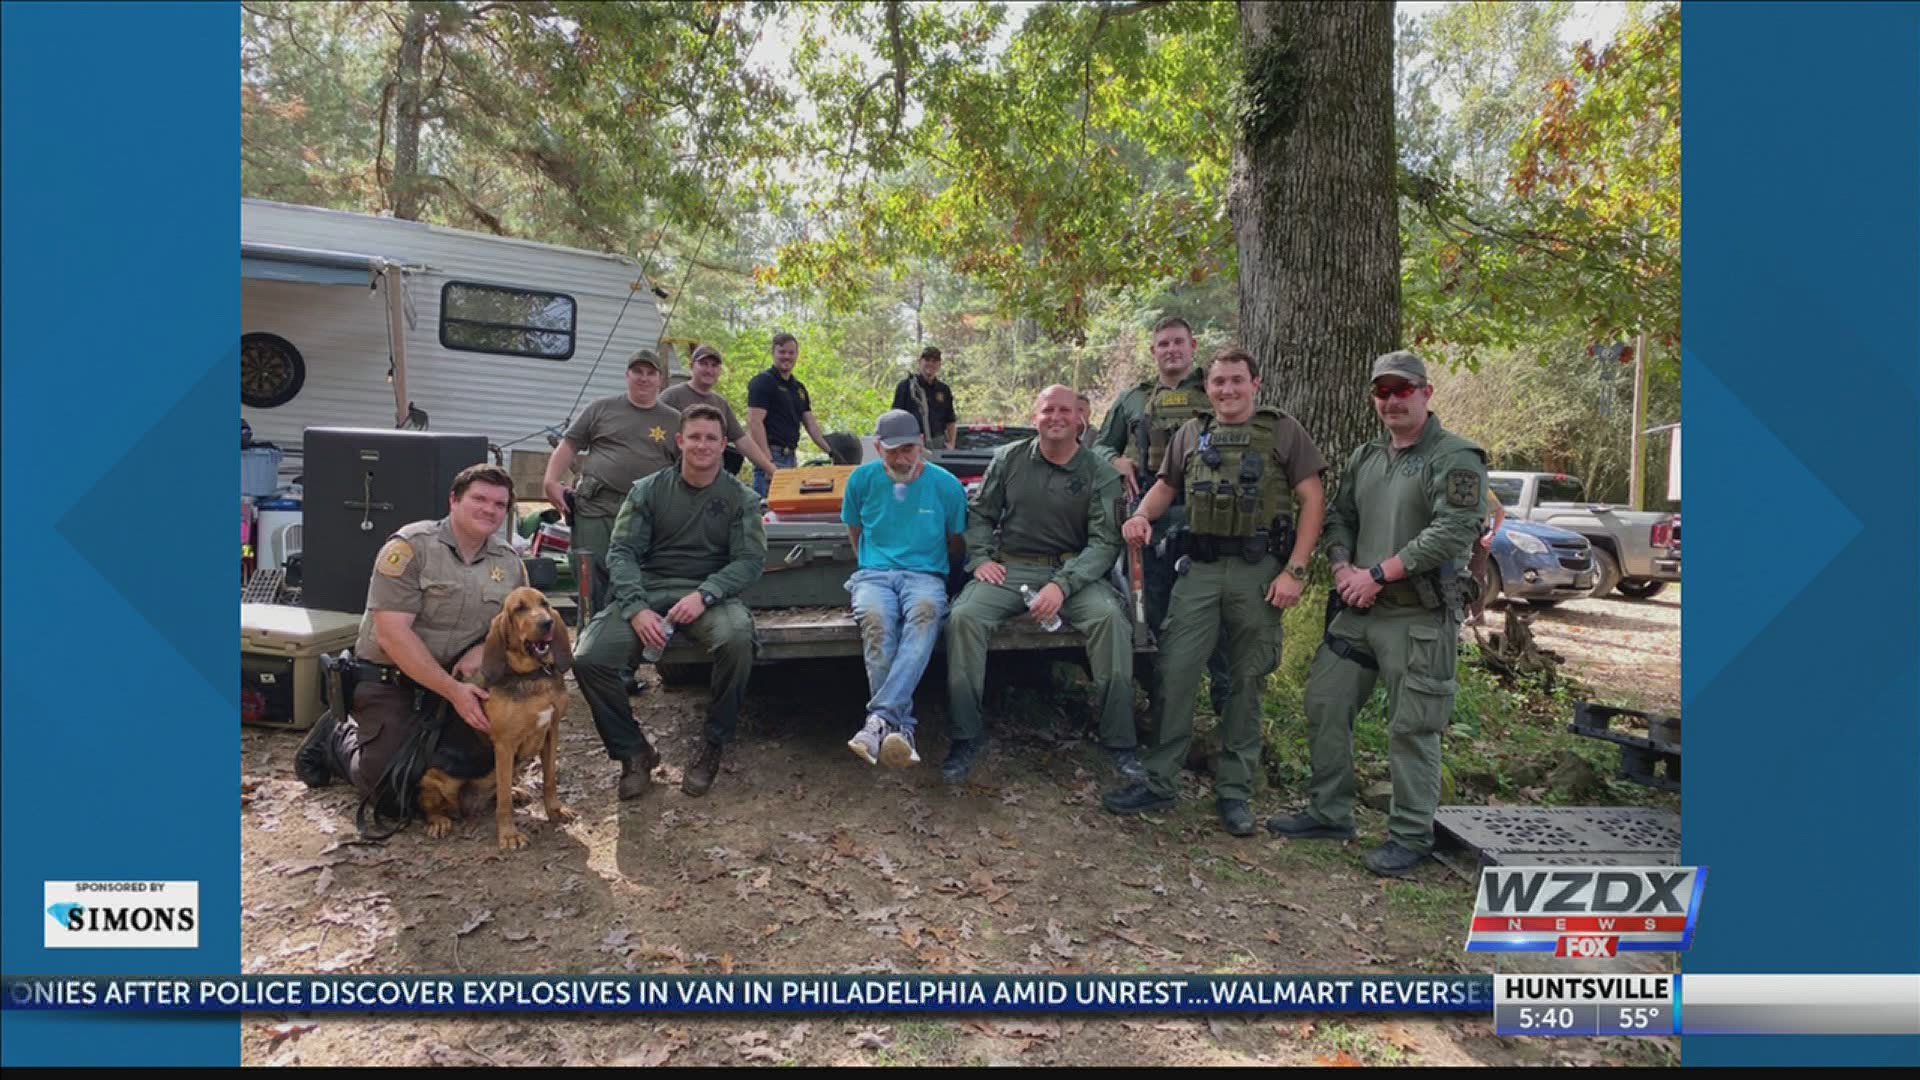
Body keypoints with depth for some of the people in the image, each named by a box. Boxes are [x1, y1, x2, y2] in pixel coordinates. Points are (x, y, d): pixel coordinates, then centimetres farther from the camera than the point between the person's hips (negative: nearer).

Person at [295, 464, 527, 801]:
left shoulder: (510, 563, 0)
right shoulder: (410, 547, -16)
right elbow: (392, 635, -22)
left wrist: (484, 649, -17)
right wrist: (453, 691, -27)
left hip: (456, 680, 5)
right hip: (389, 682, -5)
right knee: (391, 788, -5)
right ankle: (337, 738, 25)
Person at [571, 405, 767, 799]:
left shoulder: (741, 499, 6)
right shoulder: (647, 491, 8)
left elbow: (751, 560, -2)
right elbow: (622, 552, 2)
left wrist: (704, 594, -19)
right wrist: (636, 608, -15)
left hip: (709, 593, -1)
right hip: (647, 589, 2)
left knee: (737, 637, -36)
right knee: (588, 659, -22)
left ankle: (714, 747, -15)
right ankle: (634, 752, 0)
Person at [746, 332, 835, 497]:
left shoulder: (799, 387, 18)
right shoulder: (762, 382, -6)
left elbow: (810, 423, 20)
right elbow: (754, 422, -14)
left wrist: (830, 452, 10)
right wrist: (768, 462, -21)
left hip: (791, 457, 8)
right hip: (772, 455, -8)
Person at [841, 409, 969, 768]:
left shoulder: (946, 485, 6)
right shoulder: (862, 479, 8)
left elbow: (956, 543, 19)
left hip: (926, 574, -1)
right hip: (873, 573, 1)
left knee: (926, 611, -40)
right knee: (875, 619, -37)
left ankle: (882, 717, -48)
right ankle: (900, 728, -38)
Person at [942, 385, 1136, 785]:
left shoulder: (1099, 475, 2)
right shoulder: (1008, 458, 9)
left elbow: (1105, 543, -5)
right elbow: (980, 514, 16)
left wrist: (1062, 585, -20)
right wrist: (980, 558, -3)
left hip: (1072, 571, -1)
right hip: (1009, 568, 1)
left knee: (1110, 616, -31)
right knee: (963, 617, -27)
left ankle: (1120, 742, -20)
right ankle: (967, 738, -16)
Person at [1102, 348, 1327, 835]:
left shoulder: (1283, 430, 2)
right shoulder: (1192, 433, 12)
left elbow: (1313, 501, -1)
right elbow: (1165, 485, 21)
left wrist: (1294, 571, -9)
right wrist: (1142, 515, -2)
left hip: (1259, 571, -2)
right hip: (1200, 569, 2)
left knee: (1247, 680, 6)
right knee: (1176, 670, -3)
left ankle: (1234, 791, 16)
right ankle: (1159, 780, 7)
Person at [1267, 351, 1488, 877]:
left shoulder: (1455, 459, -8)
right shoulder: (1364, 458, 16)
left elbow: (1452, 533, -18)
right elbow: (1339, 517, 18)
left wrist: (1379, 574, -18)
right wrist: (1342, 567, -3)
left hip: (1419, 616, -7)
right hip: (1357, 611, 7)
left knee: (1412, 727, 0)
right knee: (1325, 705, 8)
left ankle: (1411, 834, 15)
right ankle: (1329, 812, 23)